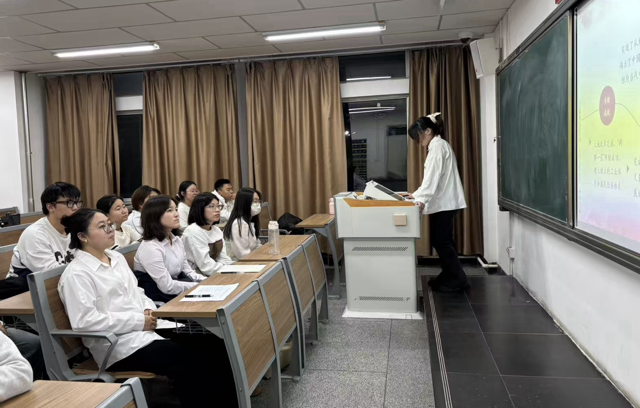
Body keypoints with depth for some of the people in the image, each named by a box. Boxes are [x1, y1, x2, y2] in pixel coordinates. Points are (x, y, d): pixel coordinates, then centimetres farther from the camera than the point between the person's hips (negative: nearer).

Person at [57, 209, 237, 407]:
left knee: (213, 345, -9)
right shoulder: (76, 274, -10)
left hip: (147, 327, 8)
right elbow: (84, 321, -20)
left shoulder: (116, 257, 15)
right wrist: (137, 321, -18)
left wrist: (148, 308, 0)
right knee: (190, 362, -26)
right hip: (119, 344, -7)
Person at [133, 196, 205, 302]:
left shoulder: (177, 240, 8)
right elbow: (168, 286, -21)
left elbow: (188, 272, 10)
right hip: (158, 301, -8)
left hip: (178, 294, 8)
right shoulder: (150, 248, -19)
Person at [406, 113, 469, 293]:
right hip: (444, 202, 10)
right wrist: (417, 194, 16)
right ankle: (449, 276, 21)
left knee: (440, 241, -5)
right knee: (442, 240, 13)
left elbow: (433, 176, -23)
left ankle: (459, 280, 0)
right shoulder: (438, 145, 18)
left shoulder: (438, 146, -13)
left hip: (444, 202, -10)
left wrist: (421, 199, -29)